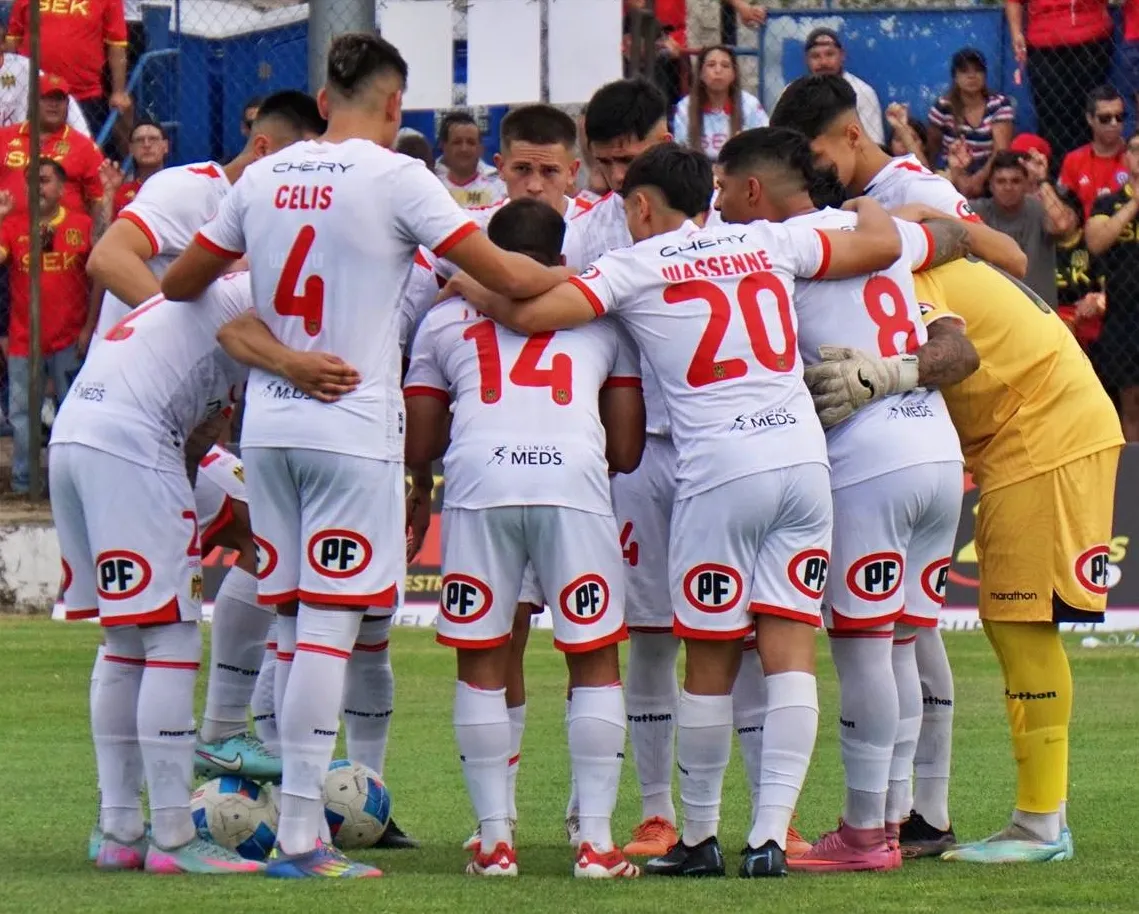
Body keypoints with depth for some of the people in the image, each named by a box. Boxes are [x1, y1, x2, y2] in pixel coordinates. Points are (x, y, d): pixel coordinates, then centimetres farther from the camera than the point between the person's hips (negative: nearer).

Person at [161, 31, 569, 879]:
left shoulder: (262, 178, 8)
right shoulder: (394, 178, -8)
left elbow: (180, 282, 17)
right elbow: (505, 276, -9)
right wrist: (574, 278, 11)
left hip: (269, 423, 6)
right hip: (354, 429, -6)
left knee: (291, 625, 12)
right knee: (329, 627, -6)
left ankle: (299, 821, 12)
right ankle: (300, 835, -10)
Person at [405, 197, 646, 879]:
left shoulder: (445, 320, 25)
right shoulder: (601, 314, 27)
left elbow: (420, 446, 23)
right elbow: (627, 450, 23)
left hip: (479, 479, 0)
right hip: (574, 478, 0)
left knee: (482, 663, 11)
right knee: (595, 660, 9)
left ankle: (495, 839, 7)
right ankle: (597, 839, 4)